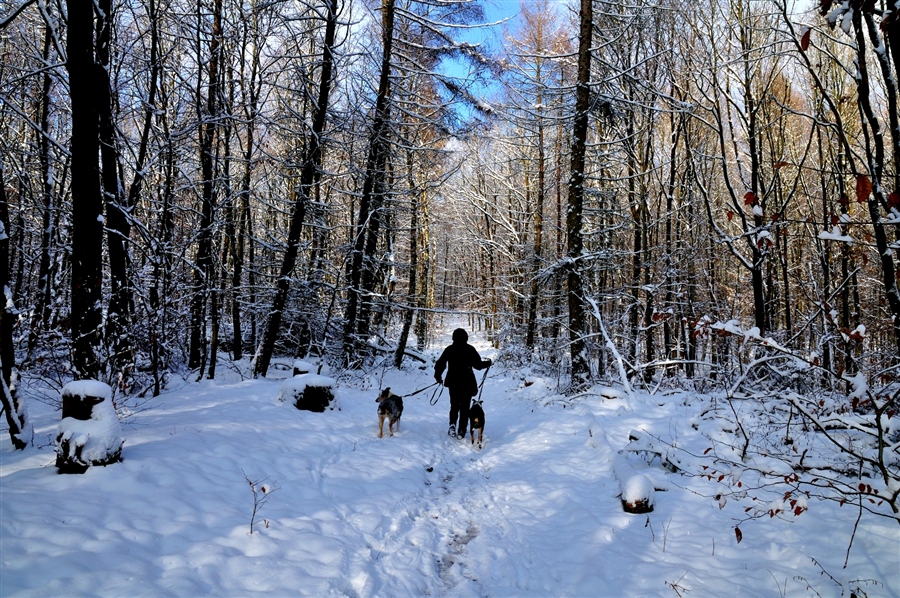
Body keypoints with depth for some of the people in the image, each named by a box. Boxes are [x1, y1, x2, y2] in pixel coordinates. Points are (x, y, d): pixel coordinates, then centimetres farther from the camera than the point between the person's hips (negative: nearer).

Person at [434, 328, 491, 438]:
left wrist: (438, 377, 17)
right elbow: (478, 365, -7)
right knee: (465, 406, 8)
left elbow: (440, 364, 1)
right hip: (467, 383, -2)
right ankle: (461, 430, 5)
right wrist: (488, 363, 13)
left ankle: (453, 424, -4)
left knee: (454, 405, 17)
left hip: (453, 382, 2)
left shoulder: (449, 349, 0)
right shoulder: (469, 349, -6)